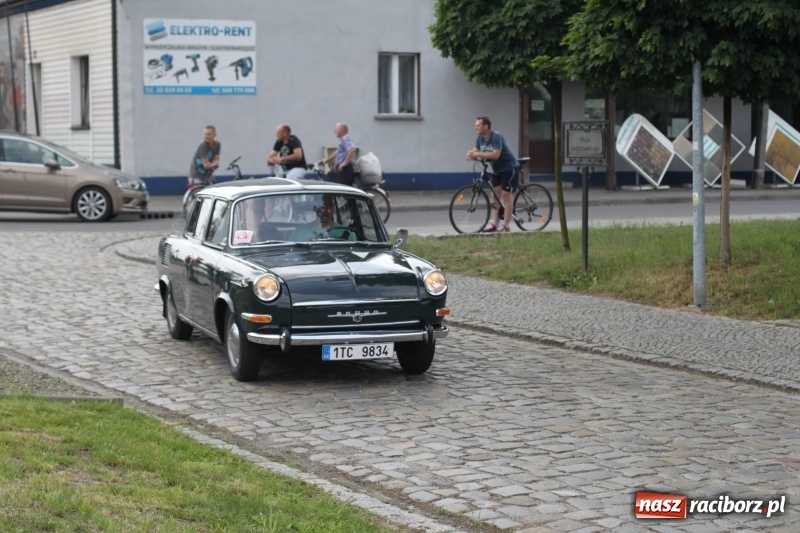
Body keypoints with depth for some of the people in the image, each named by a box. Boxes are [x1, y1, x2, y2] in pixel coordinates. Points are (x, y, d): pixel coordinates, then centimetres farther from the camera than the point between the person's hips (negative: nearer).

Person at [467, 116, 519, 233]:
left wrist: (478, 154, -36)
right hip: (497, 169, 8)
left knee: (506, 195, -8)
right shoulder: (480, 138, -1)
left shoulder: (496, 137, -25)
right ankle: (495, 224, 5)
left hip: (509, 168, -8)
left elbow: (495, 155, -35)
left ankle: (505, 226, -6)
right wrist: (471, 154, -26)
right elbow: (475, 151, -2)